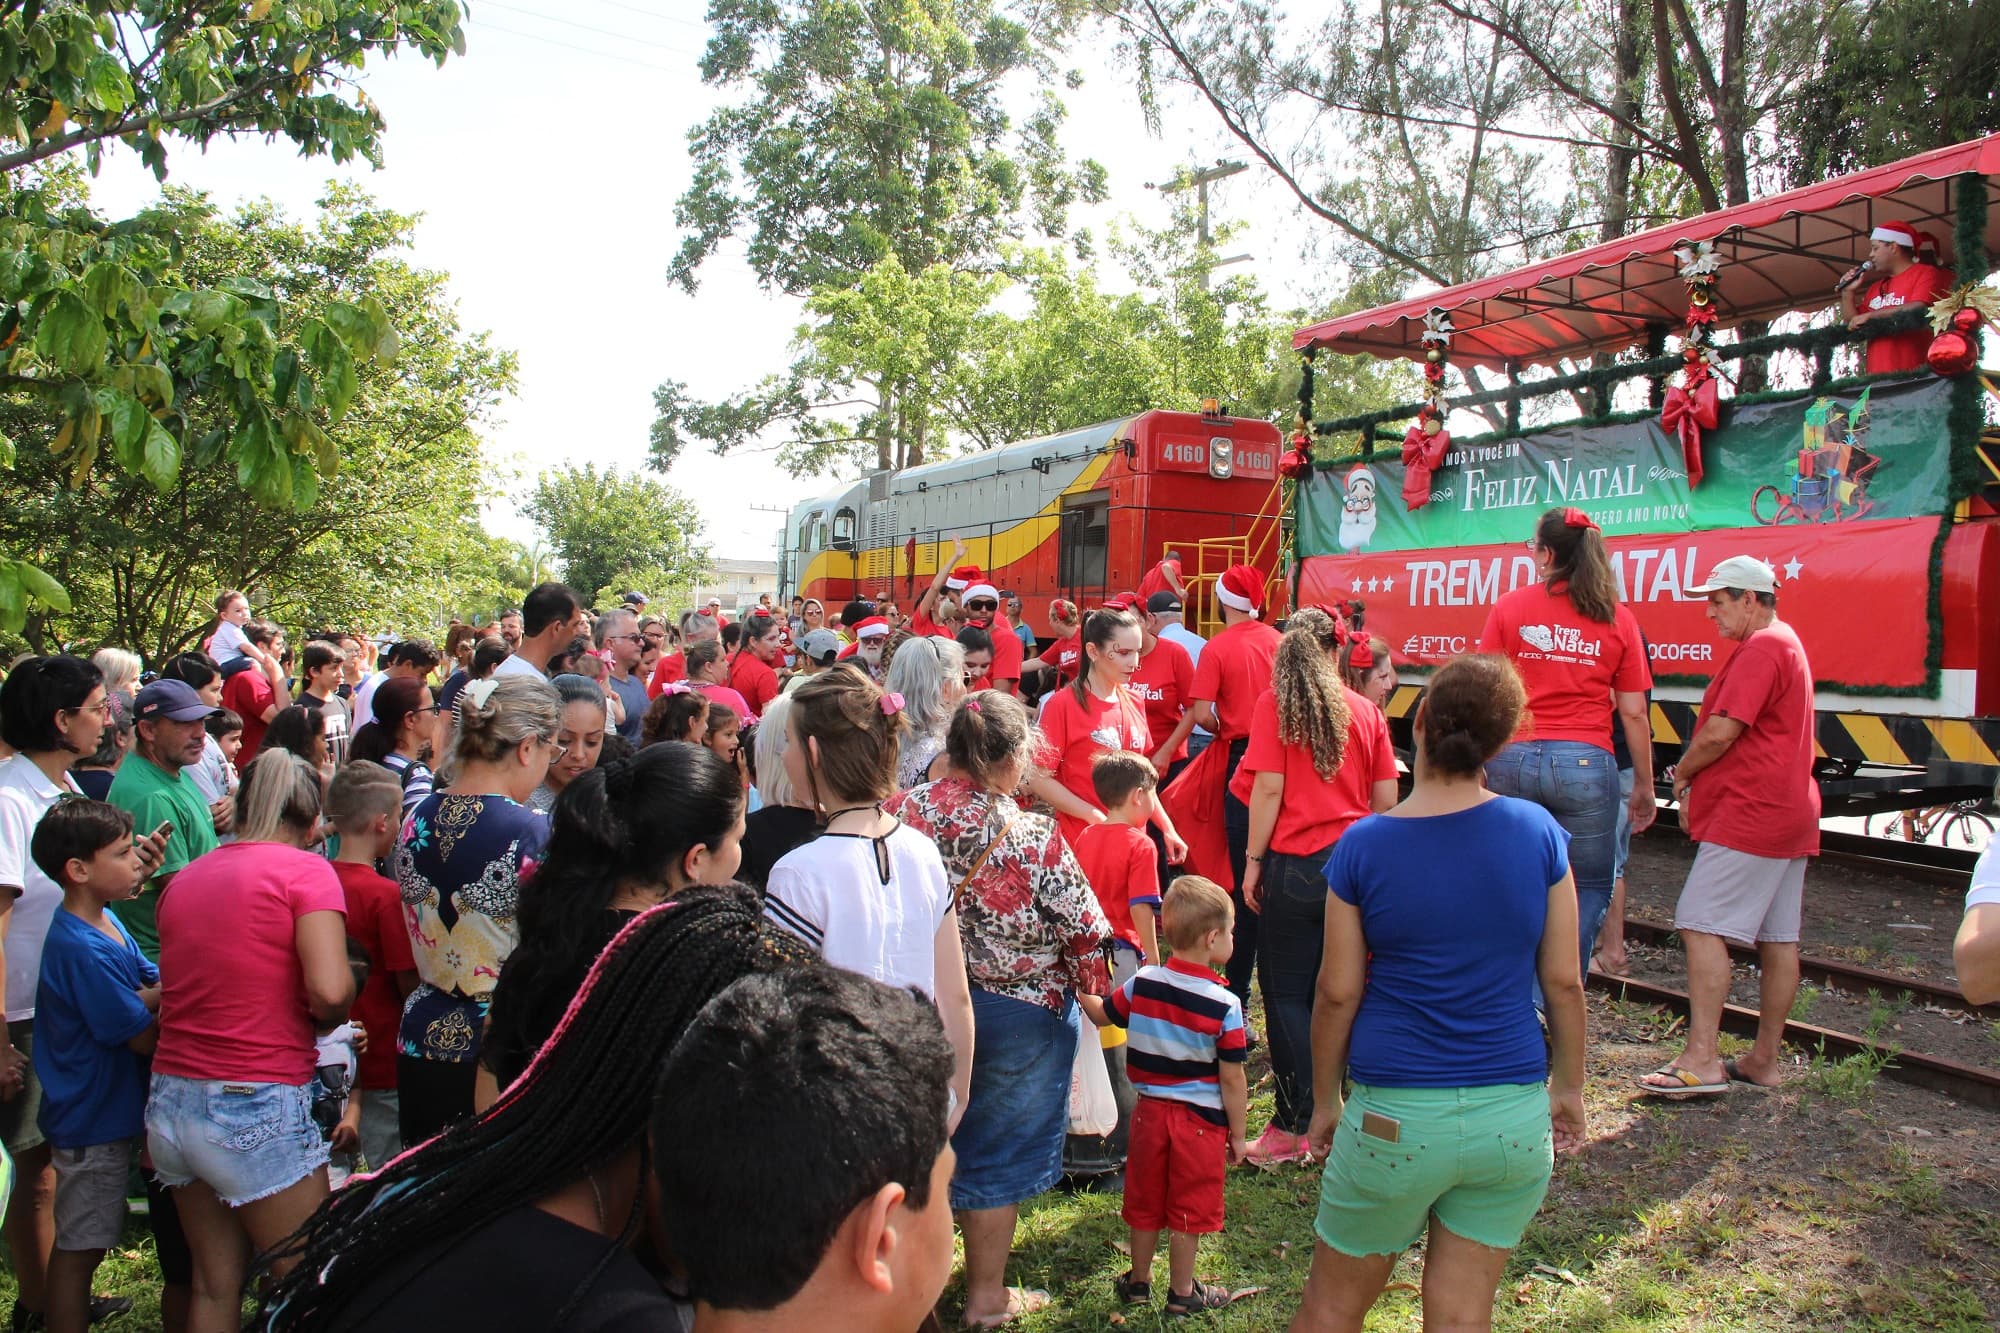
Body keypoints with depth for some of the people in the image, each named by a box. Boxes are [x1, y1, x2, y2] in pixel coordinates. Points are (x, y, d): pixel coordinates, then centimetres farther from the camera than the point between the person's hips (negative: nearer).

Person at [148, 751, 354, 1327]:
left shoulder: (184, 877, 10)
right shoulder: (304, 870, -8)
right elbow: (330, 991, -20)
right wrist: (325, 1019, 1)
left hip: (171, 1101, 7)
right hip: (257, 1107, -6)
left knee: (215, 1287, 17)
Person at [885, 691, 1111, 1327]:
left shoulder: (898, 814, -14)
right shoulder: (1036, 838, -23)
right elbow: (1081, 928, -14)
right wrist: (1093, 988, 5)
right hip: (1016, 1012, -4)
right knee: (997, 1150, 14)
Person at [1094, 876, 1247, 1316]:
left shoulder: (1141, 983, -9)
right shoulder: (1224, 1005, -19)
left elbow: (1102, 1015, 8)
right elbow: (1232, 1080, -14)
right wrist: (1237, 1134, -3)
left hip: (1149, 1110, 4)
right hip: (1201, 1118, -4)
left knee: (1145, 1200, 18)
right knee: (1188, 1210, 12)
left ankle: (1138, 1281, 33)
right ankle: (1182, 1292, 25)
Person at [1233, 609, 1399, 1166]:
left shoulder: (1274, 704, -5)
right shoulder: (1366, 712, 4)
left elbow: (1269, 789, -10)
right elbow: (1386, 800, 5)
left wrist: (1254, 859, -3)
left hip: (1296, 863, -4)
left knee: (1287, 992, 4)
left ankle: (1294, 1127, 6)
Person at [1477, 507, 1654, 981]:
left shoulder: (1509, 608, 3)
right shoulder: (1617, 619, 5)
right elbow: (1633, 714, 5)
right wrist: (1644, 786, 12)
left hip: (1514, 760, 1)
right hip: (1585, 764, 0)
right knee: (1589, 888, 12)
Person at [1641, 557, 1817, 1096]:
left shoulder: (1760, 648, -13)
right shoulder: (1787, 643, 21)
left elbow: (1721, 733, -20)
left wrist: (1681, 774, -1)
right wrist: (1698, 786, 11)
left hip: (1749, 814, -11)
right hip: (1788, 812, 11)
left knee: (1701, 925, -11)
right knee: (1778, 938, 11)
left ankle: (1702, 1059, -13)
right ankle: (1765, 1059, 18)